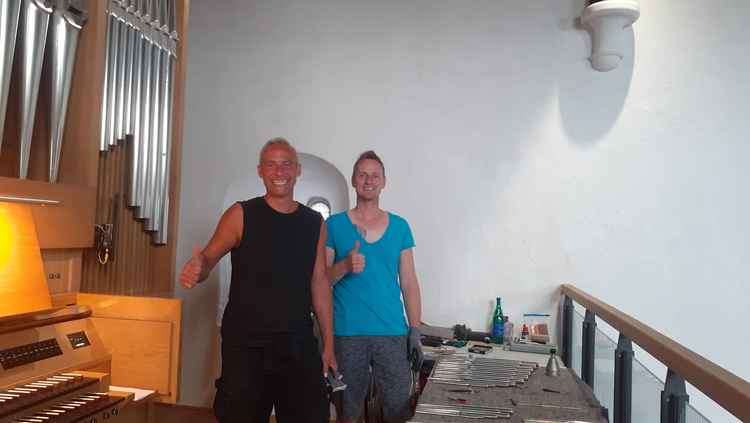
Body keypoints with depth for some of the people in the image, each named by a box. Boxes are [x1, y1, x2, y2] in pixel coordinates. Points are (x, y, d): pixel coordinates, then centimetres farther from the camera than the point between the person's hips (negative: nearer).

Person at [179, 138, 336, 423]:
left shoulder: (315, 223, 7)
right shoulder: (241, 215, -2)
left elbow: (319, 283, 9)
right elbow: (209, 257, -7)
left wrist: (329, 344, 8)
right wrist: (197, 269, -32)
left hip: (299, 345, 3)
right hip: (245, 345, -3)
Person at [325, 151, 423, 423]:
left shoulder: (399, 226, 6)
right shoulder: (334, 225, 1)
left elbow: (409, 283, 7)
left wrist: (415, 332, 1)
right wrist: (345, 266, -19)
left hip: (393, 332, 1)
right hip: (346, 333, -1)